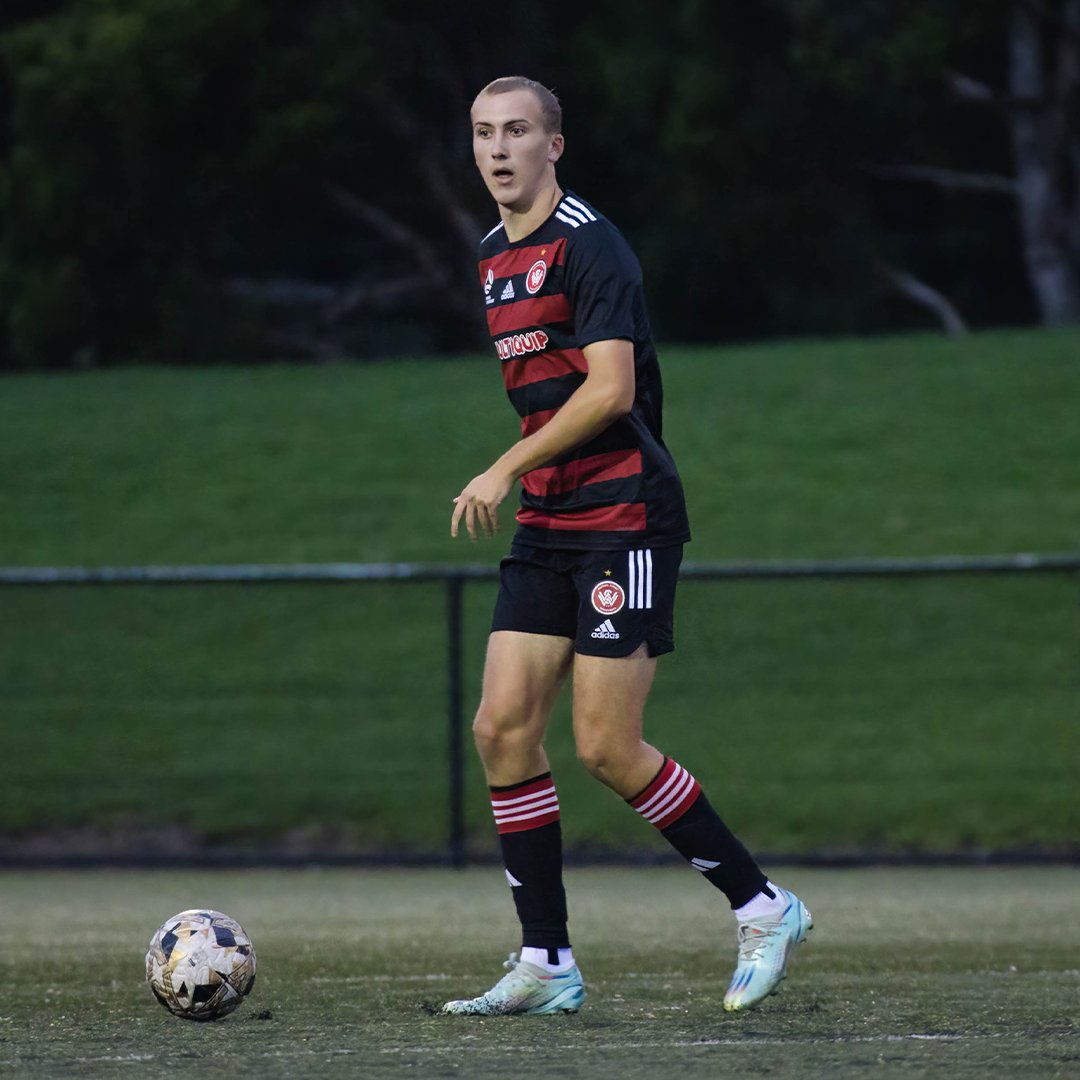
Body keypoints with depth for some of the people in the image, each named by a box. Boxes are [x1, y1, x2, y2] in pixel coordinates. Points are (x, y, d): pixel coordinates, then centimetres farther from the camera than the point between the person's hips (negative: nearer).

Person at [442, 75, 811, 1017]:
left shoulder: (589, 245, -12)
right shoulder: (496, 257, 15)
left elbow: (609, 389, -21)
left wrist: (506, 470, -20)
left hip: (625, 518, -8)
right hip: (549, 526, 8)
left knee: (607, 748, -9)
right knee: (503, 727, -2)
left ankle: (764, 908, 7)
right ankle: (547, 965, 3)